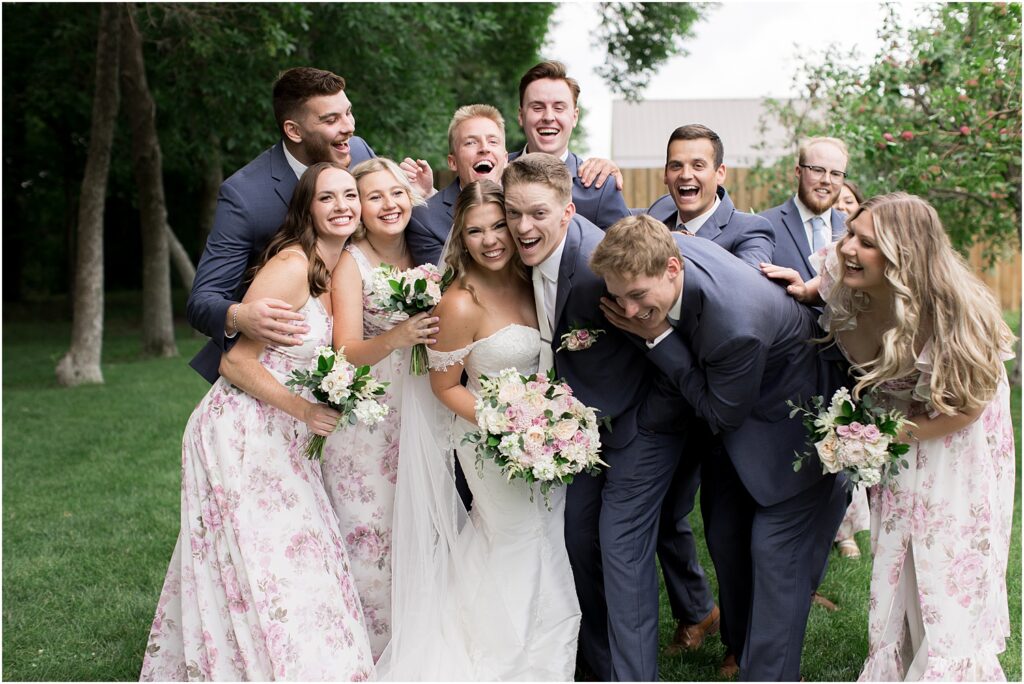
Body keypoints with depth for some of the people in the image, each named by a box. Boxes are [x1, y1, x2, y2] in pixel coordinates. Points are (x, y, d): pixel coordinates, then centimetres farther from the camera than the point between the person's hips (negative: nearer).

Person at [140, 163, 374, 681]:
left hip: (282, 439, 9)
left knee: (292, 566, 11)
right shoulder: (290, 266, -17)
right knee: (264, 574, -5)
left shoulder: (335, 271, 9)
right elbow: (237, 362, -18)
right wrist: (303, 409, -24)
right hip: (241, 437, -9)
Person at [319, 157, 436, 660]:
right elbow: (347, 353, -15)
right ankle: (369, 651, 9)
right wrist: (395, 339, -33)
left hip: (413, 417, 4)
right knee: (367, 534, -4)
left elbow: (439, 328, 13)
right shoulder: (351, 262, -8)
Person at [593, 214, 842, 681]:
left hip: (787, 427, -8)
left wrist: (658, 339, -28)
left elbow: (722, 414, -25)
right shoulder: (658, 249, -20)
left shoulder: (735, 322, -41)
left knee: (775, 549, -8)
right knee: (725, 539, 16)